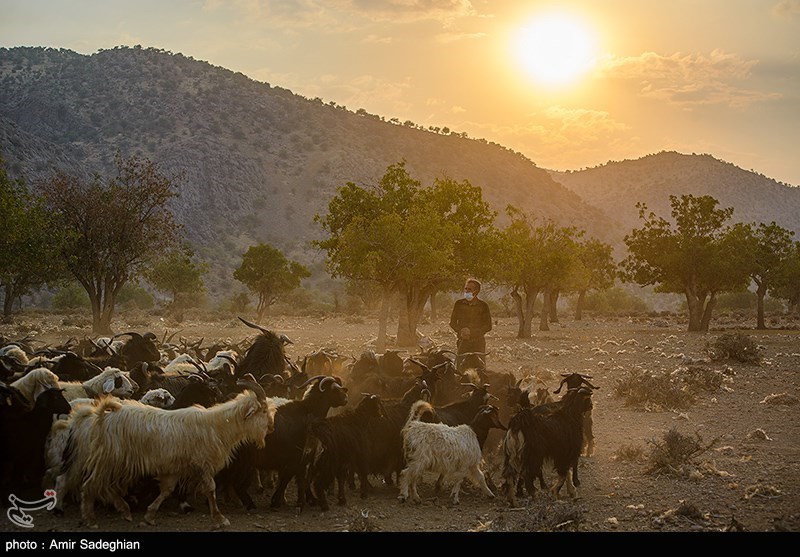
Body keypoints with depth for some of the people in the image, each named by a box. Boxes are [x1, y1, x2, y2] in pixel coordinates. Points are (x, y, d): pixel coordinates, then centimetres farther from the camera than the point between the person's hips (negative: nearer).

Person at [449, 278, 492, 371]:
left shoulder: (483, 305, 1)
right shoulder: (458, 304, 7)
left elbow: (488, 326, 0)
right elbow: (452, 322, 12)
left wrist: (471, 332, -12)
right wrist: (461, 331, -9)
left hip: (478, 342, -2)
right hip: (462, 342, 2)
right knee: (460, 369, -2)